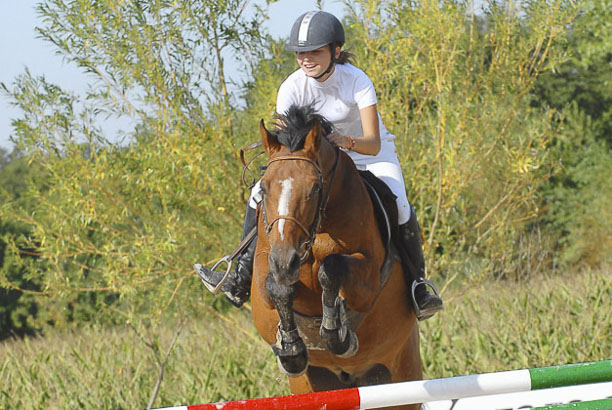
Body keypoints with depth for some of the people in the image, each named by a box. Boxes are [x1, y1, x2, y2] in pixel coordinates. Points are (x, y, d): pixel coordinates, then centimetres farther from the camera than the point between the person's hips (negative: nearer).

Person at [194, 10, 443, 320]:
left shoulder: (357, 82, -27)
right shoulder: (292, 88, -19)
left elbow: (373, 143, -34)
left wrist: (347, 142, -55)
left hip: (371, 155, -4)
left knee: (399, 208, -32)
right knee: (261, 193, -11)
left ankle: (418, 289, -15)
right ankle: (240, 283, -2)